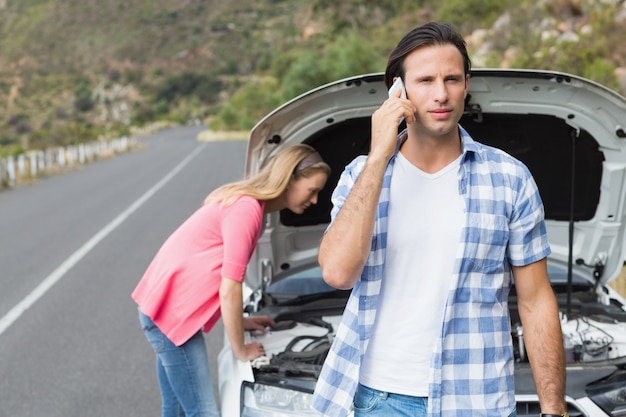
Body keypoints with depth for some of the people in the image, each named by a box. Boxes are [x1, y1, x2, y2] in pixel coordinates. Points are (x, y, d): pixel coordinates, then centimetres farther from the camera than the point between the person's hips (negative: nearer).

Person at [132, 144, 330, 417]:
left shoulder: (244, 201, 11)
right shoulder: (247, 209, -19)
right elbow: (229, 290, -17)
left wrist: (239, 320, 17)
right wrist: (241, 351, -7)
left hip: (165, 307, 10)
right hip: (171, 313, -10)